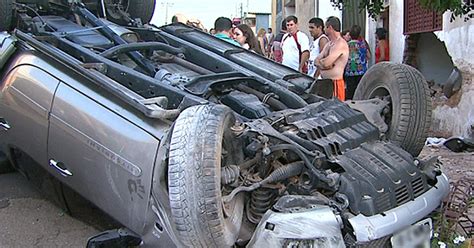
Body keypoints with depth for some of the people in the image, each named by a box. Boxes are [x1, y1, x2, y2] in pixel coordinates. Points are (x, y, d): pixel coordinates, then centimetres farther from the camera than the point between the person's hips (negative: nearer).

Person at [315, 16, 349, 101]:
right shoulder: (329, 44, 18)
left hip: (335, 83, -9)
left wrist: (319, 61, 1)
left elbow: (326, 63, -22)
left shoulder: (340, 44, -14)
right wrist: (323, 62, -10)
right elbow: (316, 60, 12)